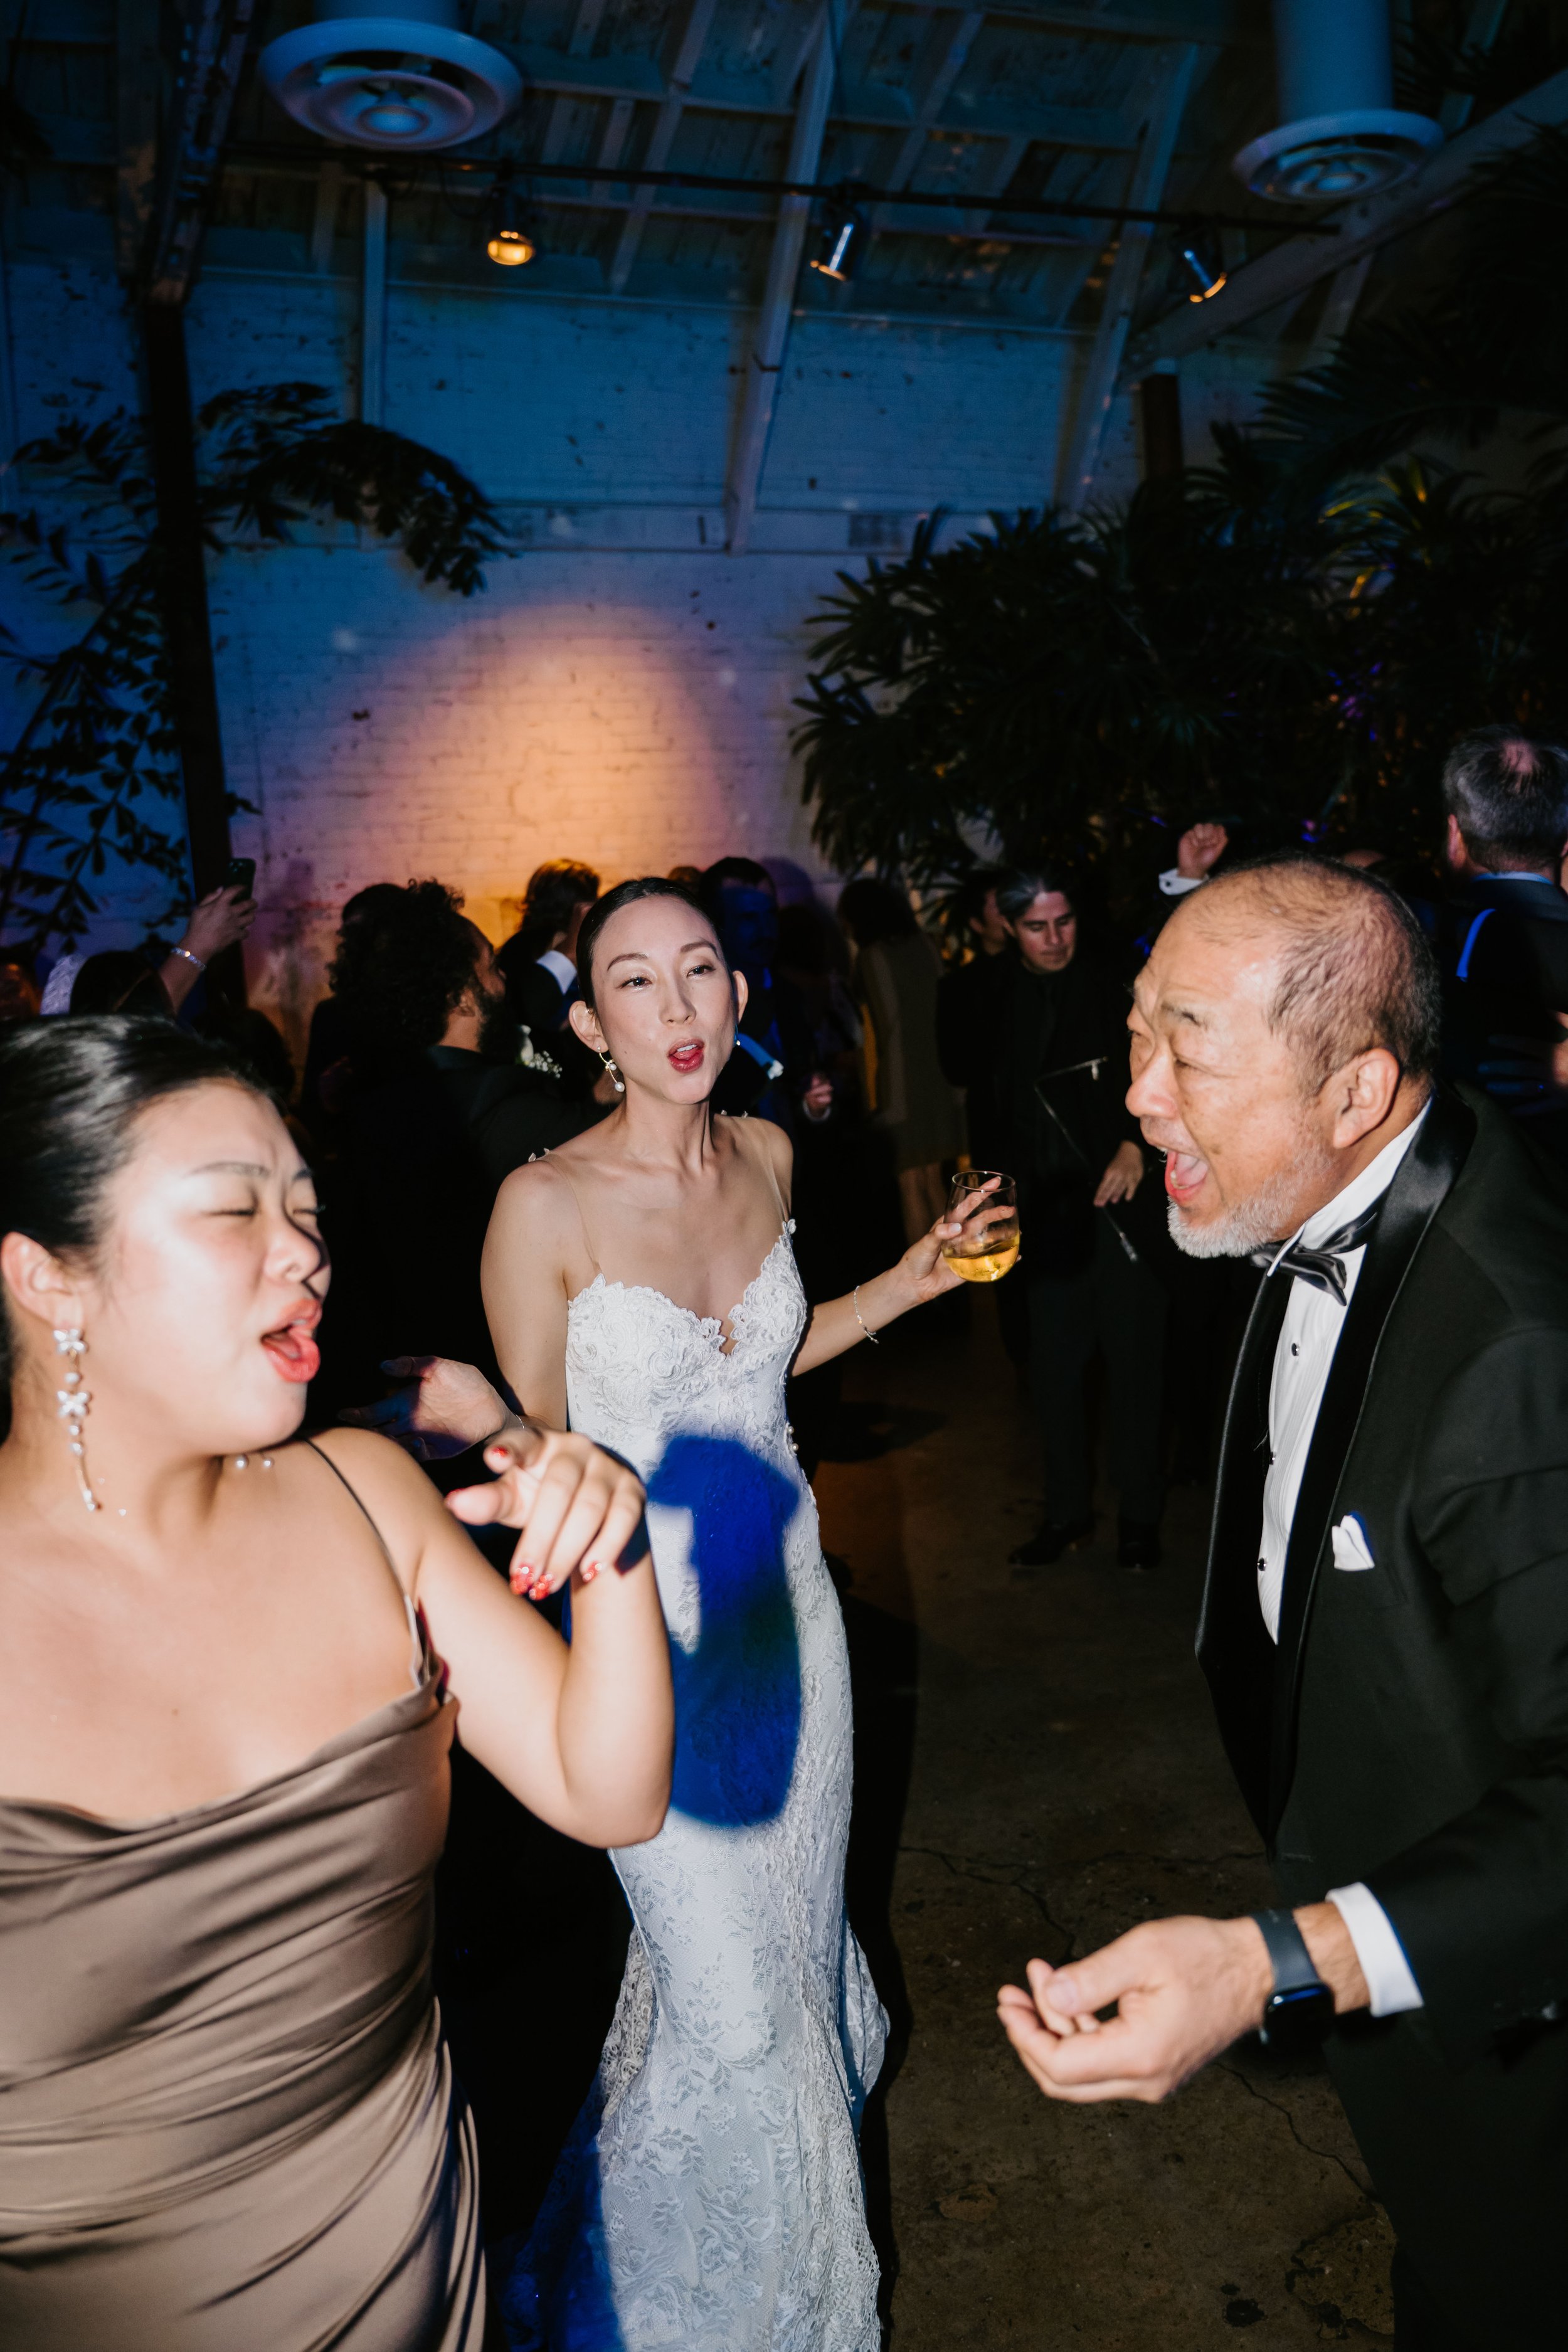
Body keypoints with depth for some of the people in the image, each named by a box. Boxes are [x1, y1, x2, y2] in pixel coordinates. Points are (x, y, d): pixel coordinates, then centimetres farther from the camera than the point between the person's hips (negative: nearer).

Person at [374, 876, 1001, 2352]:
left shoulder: (764, 1155, -2)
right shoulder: (547, 1204, -20)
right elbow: (537, 1442, -10)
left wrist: (907, 1283, 5)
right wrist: (475, 1419, -30)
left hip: (783, 1591, 6)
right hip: (648, 1619, -5)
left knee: (797, 1904, 24)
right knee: (722, 1987, 8)